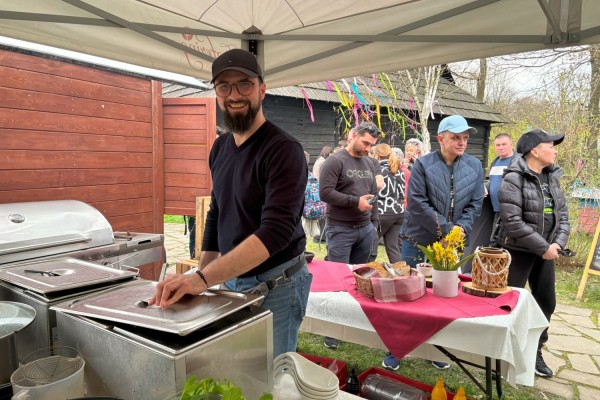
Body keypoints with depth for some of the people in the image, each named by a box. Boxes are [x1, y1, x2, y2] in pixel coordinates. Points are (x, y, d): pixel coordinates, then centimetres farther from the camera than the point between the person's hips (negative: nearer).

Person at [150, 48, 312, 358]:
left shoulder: (283, 149, -18)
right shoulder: (220, 147, 5)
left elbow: (276, 230, -28)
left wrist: (203, 278, -35)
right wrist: (199, 278, 8)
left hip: (276, 286, -7)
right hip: (230, 280, 7)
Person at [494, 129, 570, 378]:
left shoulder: (552, 177, 7)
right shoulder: (514, 179, -16)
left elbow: (562, 214, 9)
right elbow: (512, 222, -22)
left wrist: (558, 243, -7)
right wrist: (544, 247, -18)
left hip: (546, 251, 7)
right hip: (518, 251, -7)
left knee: (547, 301, 14)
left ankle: (534, 351, 33)